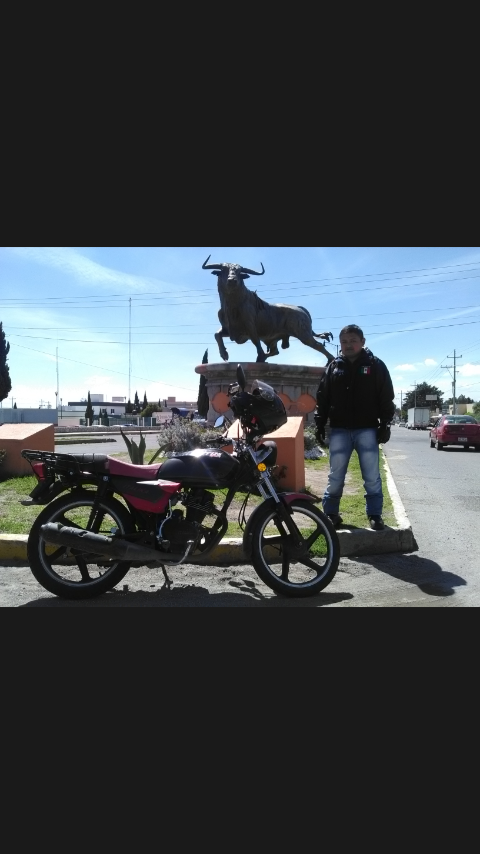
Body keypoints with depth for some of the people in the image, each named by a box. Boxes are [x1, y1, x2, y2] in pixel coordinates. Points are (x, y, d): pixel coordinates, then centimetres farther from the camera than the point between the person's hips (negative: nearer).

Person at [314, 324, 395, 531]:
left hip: (367, 430, -2)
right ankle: (330, 513, 18)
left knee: (372, 476, 3)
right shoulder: (333, 367, 8)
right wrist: (320, 424, 4)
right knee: (335, 475, 7)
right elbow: (322, 398, 9)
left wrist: (385, 425, -5)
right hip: (339, 430, 2)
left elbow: (386, 398, 1)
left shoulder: (376, 366, 2)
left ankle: (375, 515, 14)